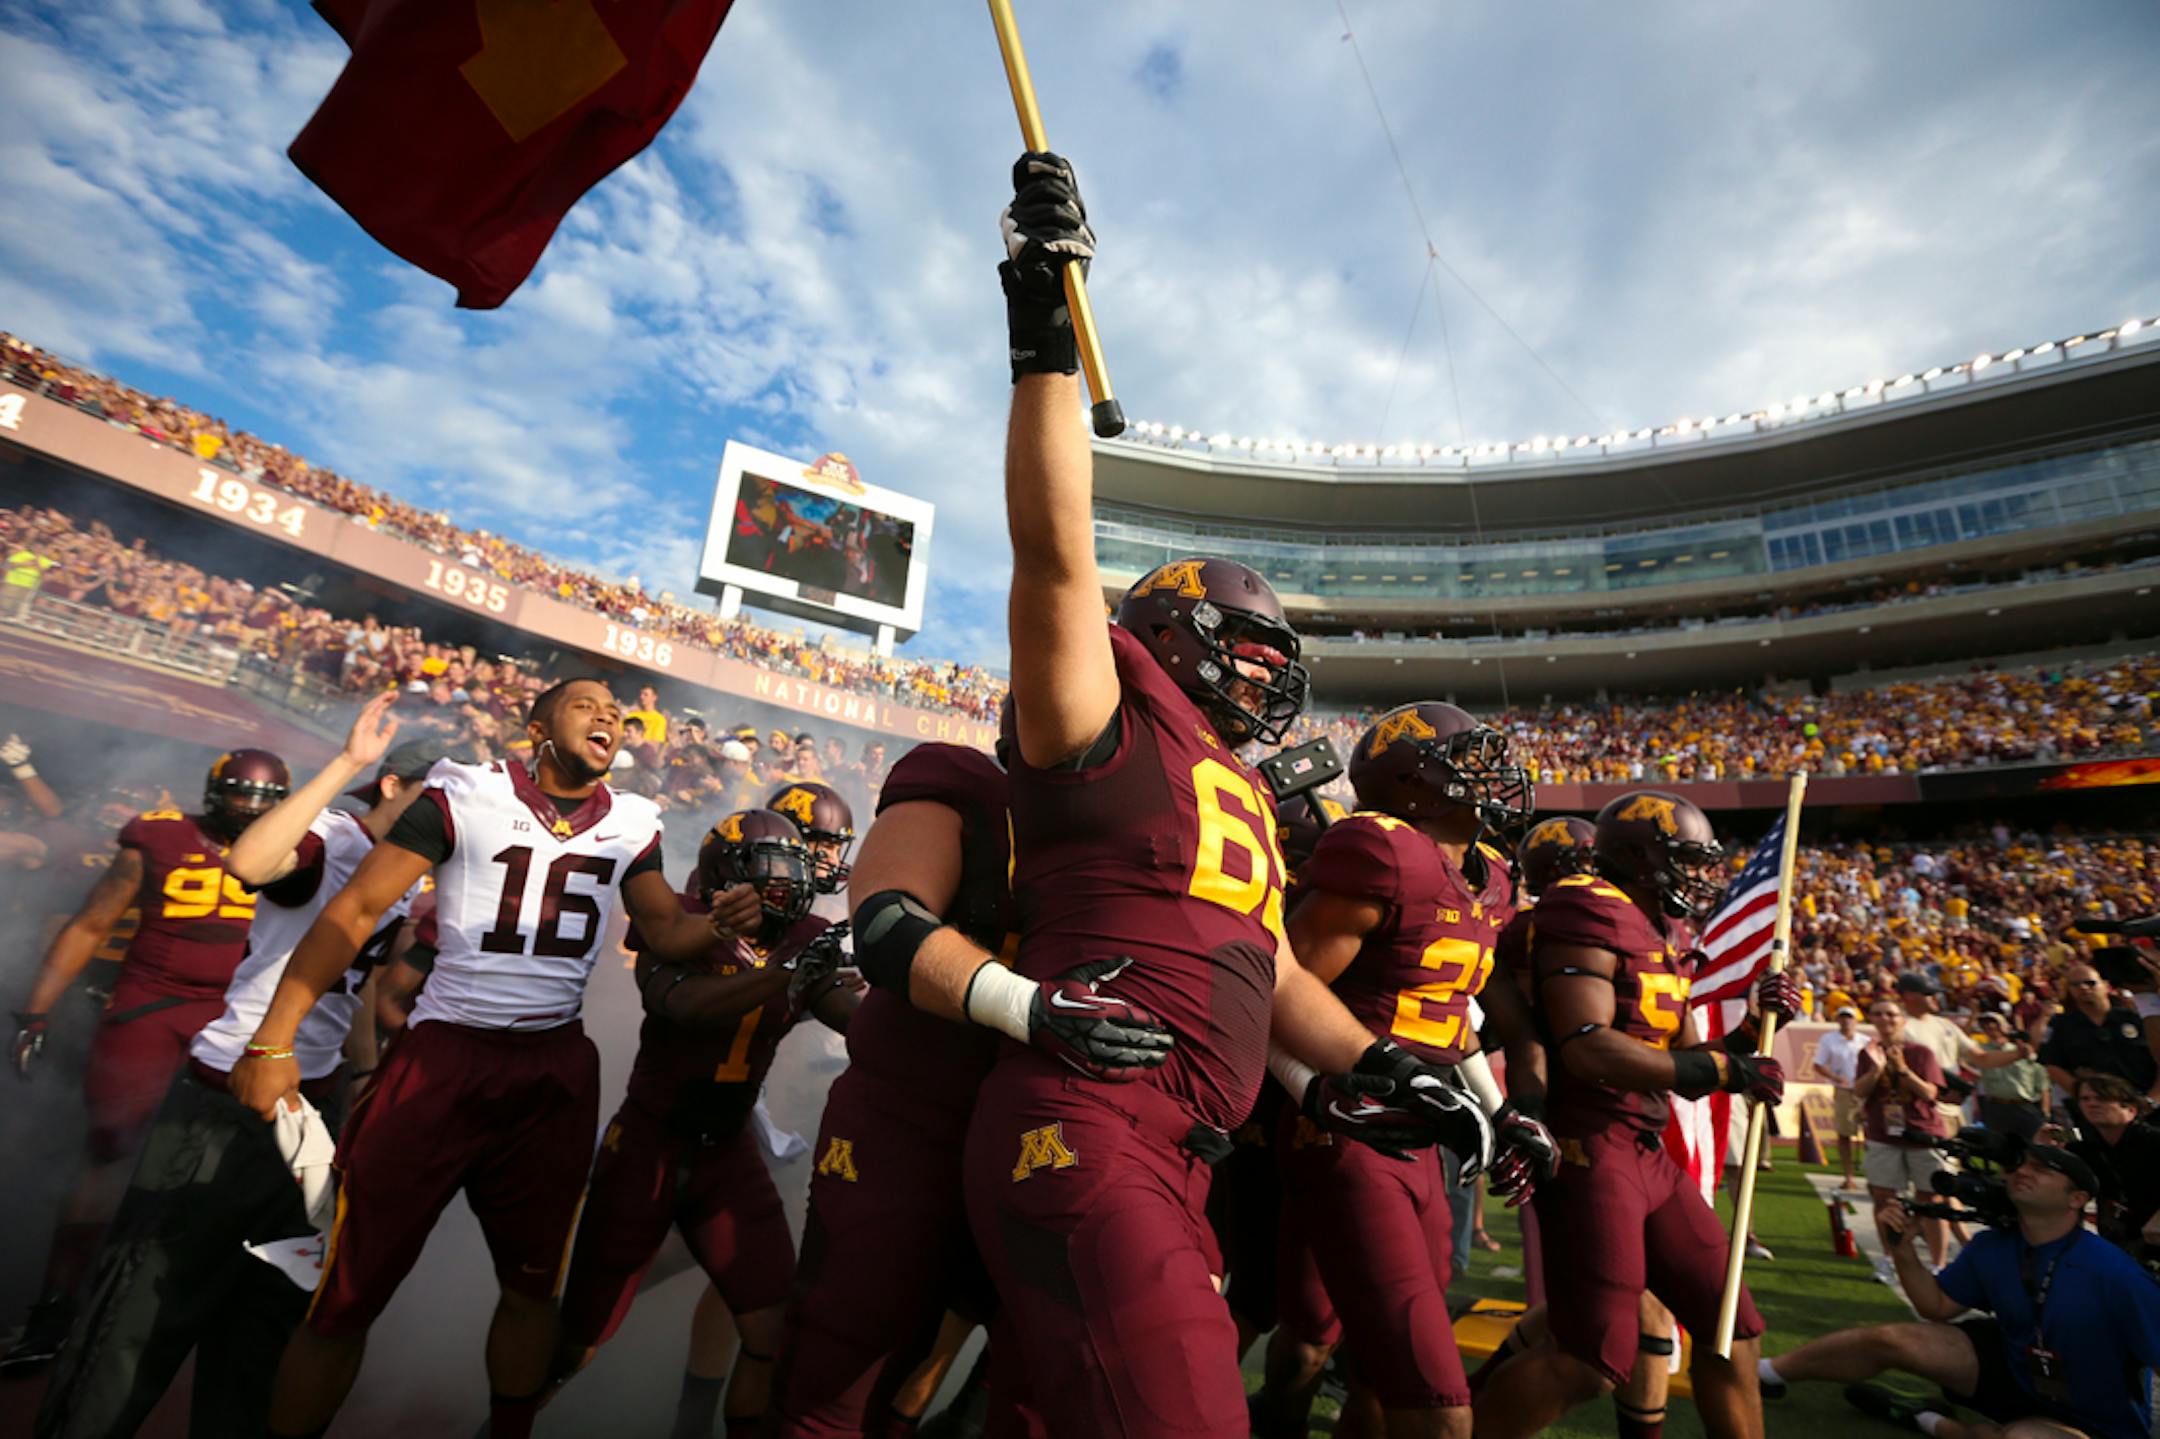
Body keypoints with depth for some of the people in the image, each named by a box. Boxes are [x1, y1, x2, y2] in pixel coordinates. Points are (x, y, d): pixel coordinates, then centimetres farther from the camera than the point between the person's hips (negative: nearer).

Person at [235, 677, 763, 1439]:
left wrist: (722, 922, -19)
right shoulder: (466, 795, -7)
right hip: (443, 1054, -3)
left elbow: (667, 931, 4)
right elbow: (356, 908, -6)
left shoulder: (631, 826, 4)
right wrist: (273, 1040, -11)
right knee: (348, 1295, 5)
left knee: (531, 1283, 16)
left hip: (555, 1069, 4)